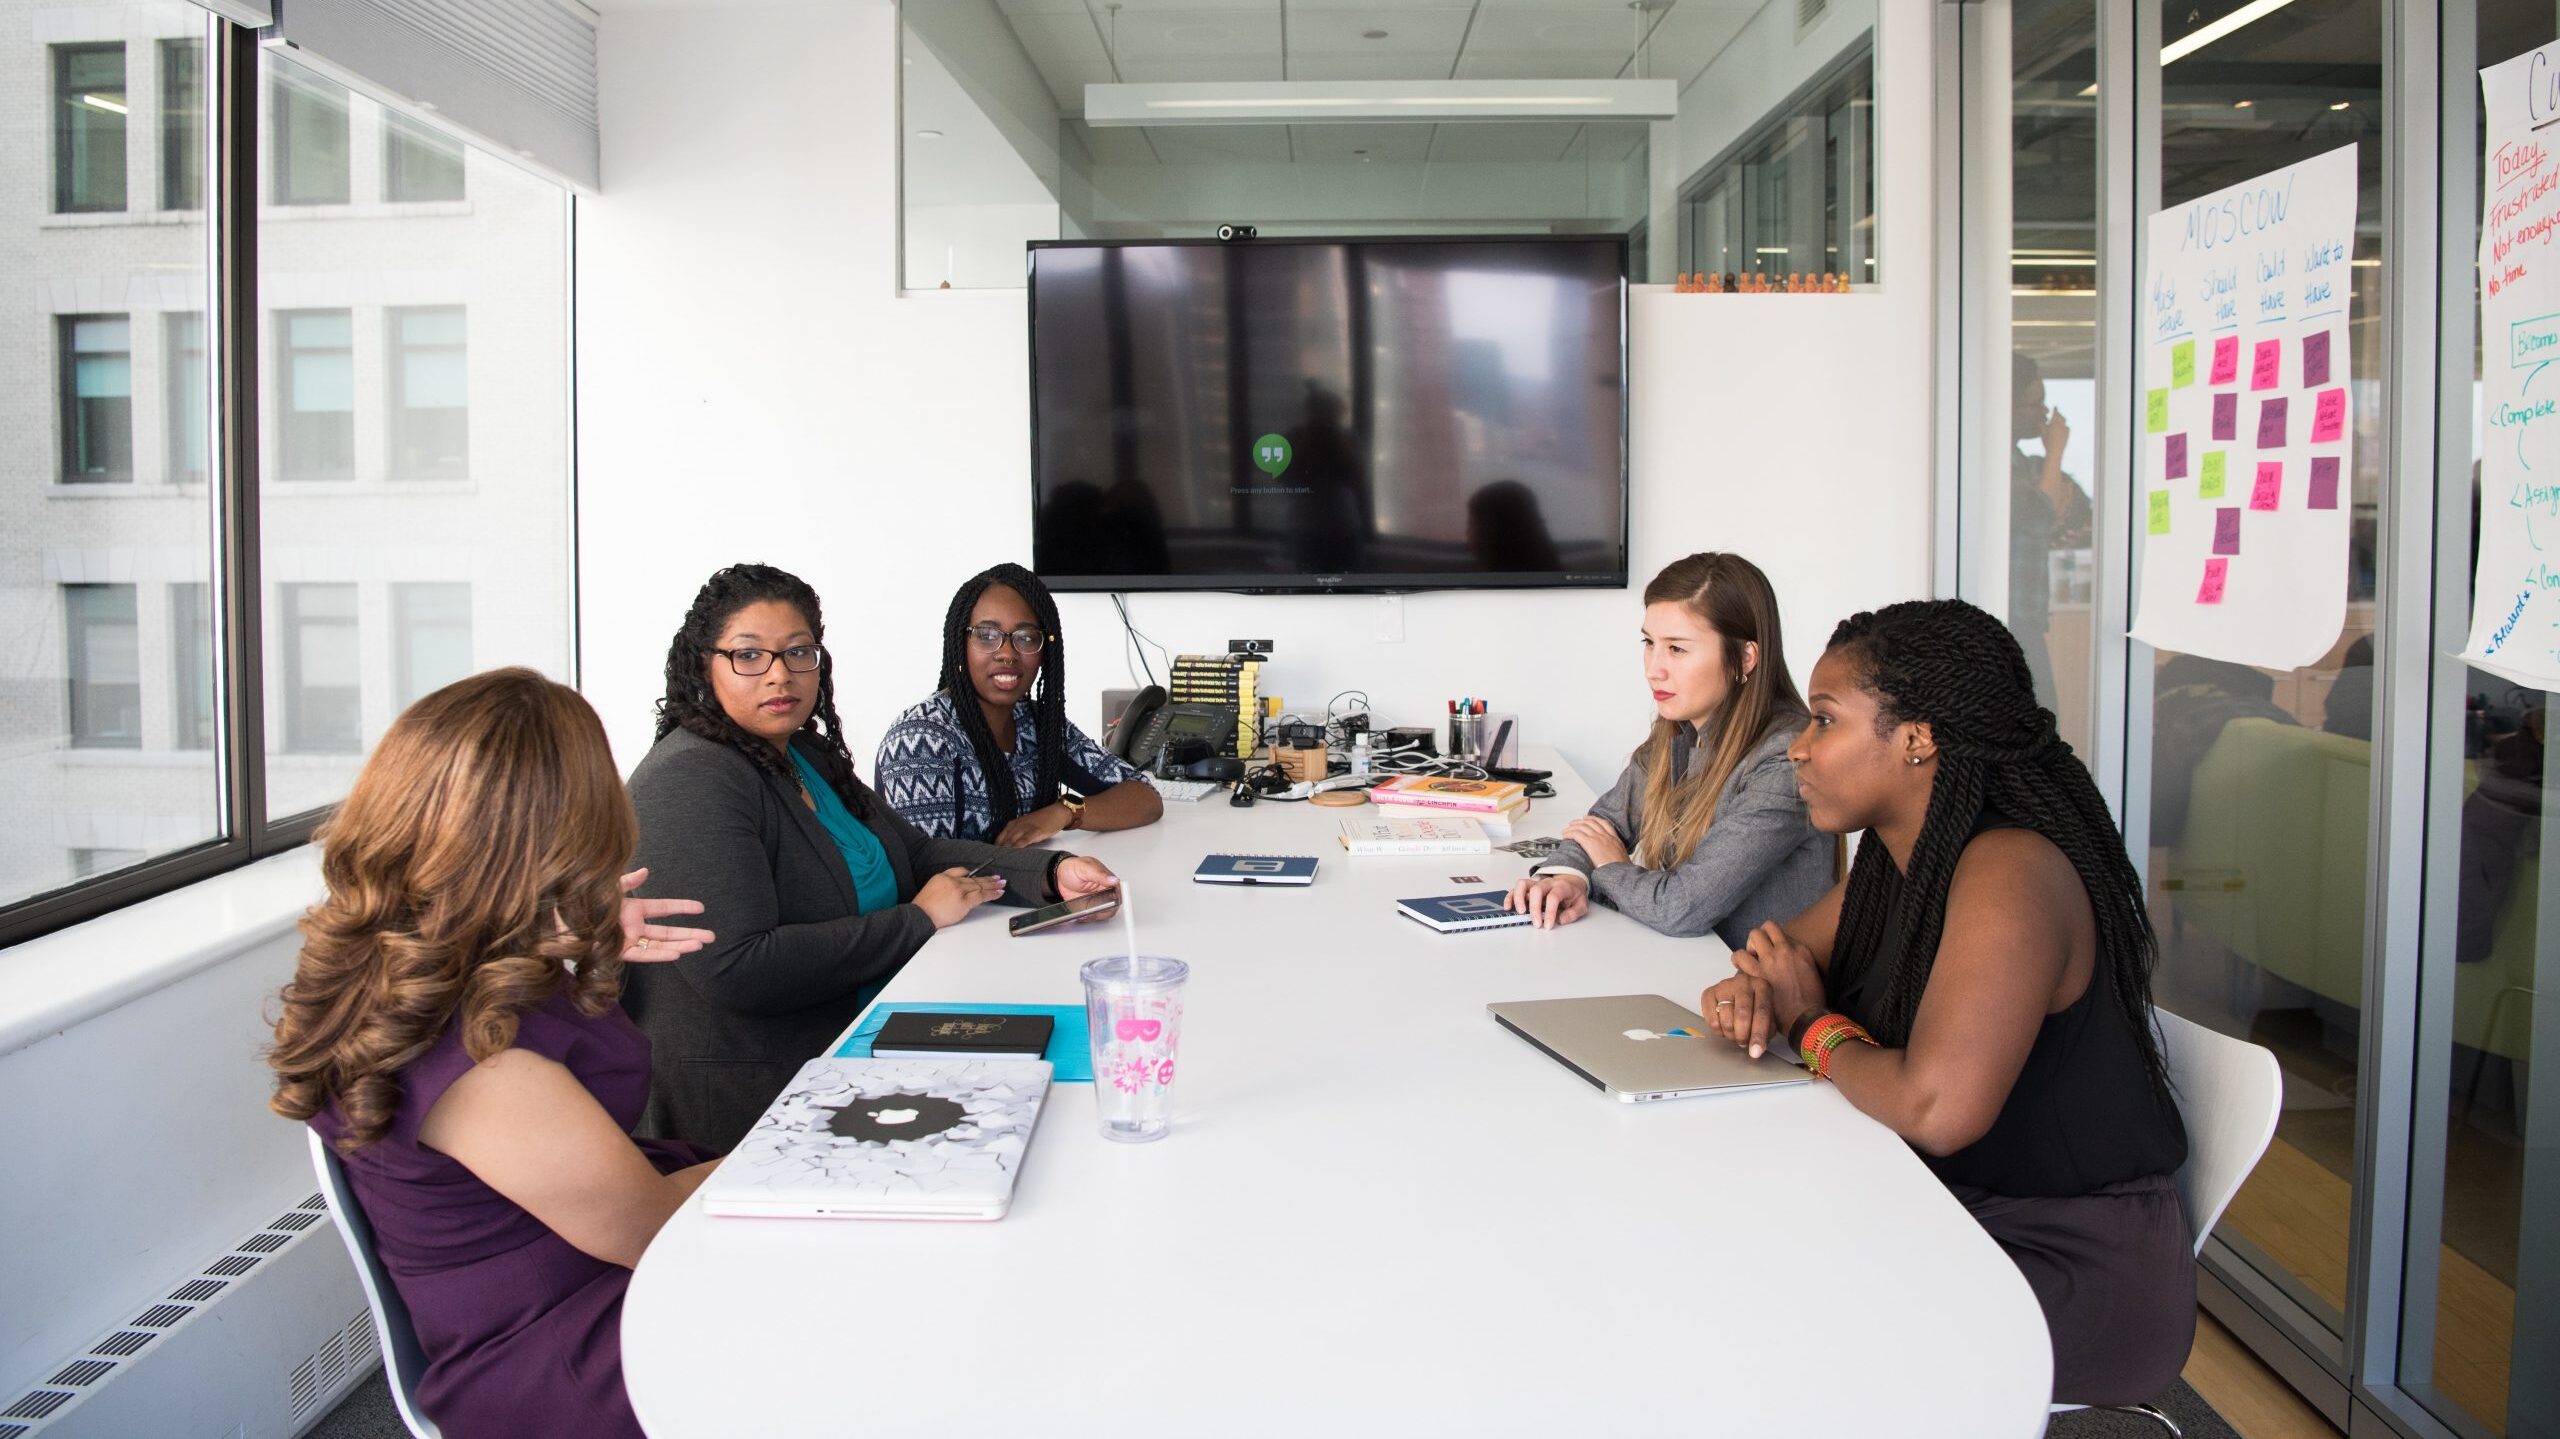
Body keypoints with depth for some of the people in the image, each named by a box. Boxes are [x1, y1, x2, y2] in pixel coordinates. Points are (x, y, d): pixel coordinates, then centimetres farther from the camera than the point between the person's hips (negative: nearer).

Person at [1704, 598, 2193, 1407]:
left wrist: (1813, 1027, -16)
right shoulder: (1894, 856, 3)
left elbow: (1937, 1110, -35)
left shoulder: (2011, 872, -25)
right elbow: (1790, 955, 17)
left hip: (2074, 1276, -8)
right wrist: (1752, 992, -8)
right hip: (1960, 1219, 8)